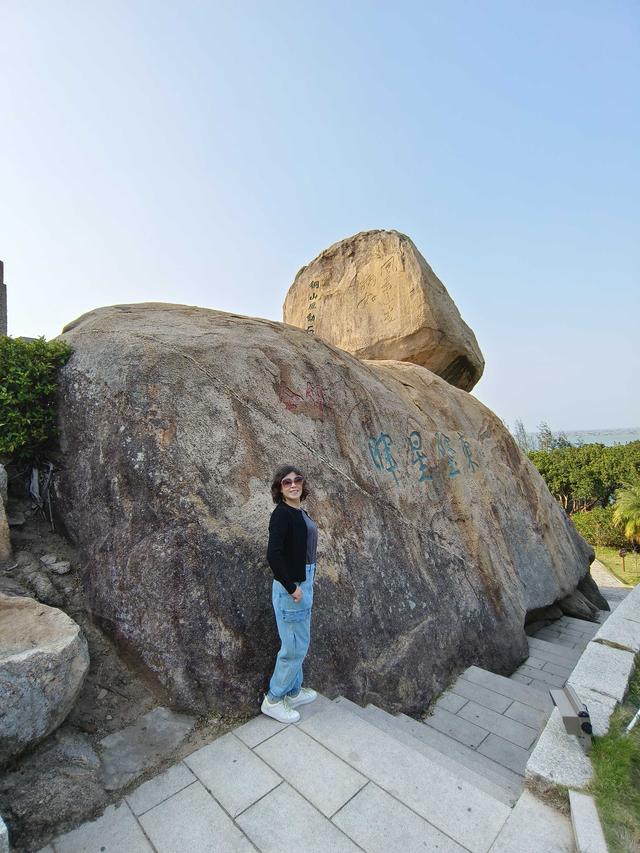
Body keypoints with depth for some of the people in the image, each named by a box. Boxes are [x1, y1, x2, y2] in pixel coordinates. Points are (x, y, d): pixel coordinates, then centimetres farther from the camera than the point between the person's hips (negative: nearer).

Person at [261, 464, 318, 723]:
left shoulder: (301, 513, 6)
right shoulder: (281, 513, -20)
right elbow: (273, 554, -27)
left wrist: (305, 584, 12)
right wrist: (292, 587, -19)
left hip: (303, 583, 9)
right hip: (290, 587, -9)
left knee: (298, 643, 23)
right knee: (295, 646, 7)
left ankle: (293, 692, 42)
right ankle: (273, 700, 28)